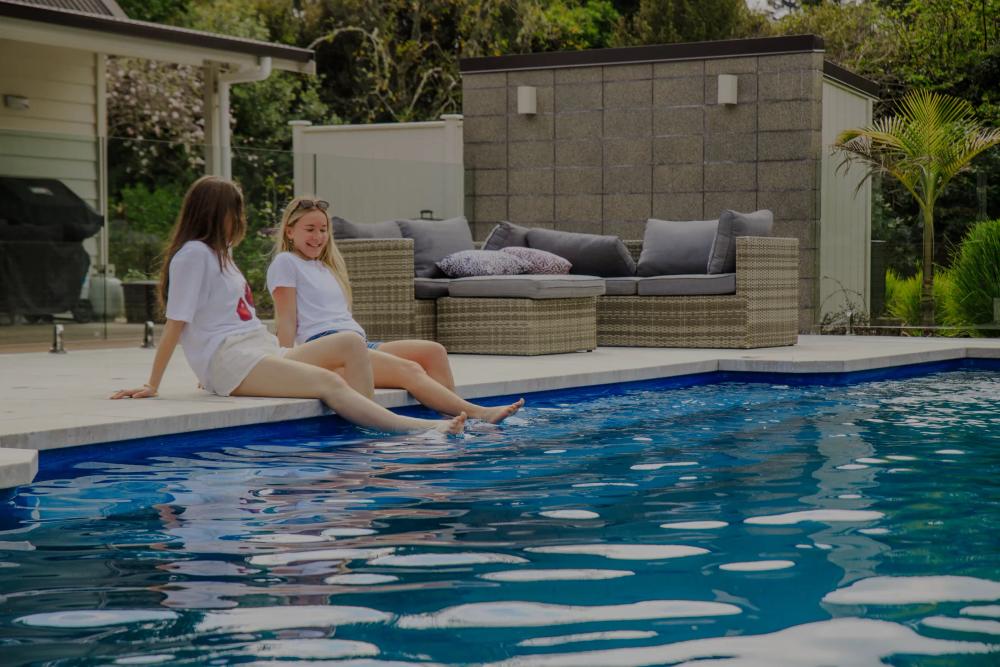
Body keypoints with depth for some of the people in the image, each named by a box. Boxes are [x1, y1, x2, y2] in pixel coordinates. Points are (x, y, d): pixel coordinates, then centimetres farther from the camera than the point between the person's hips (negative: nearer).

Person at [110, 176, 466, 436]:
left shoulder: (220, 253, 25)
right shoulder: (193, 253, -5)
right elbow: (176, 323, -10)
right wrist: (152, 386, -11)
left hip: (262, 350, 9)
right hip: (230, 362, -9)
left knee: (352, 344, -7)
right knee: (329, 382, -25)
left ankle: (370, 431, -21)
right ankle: (419, 428, -32)